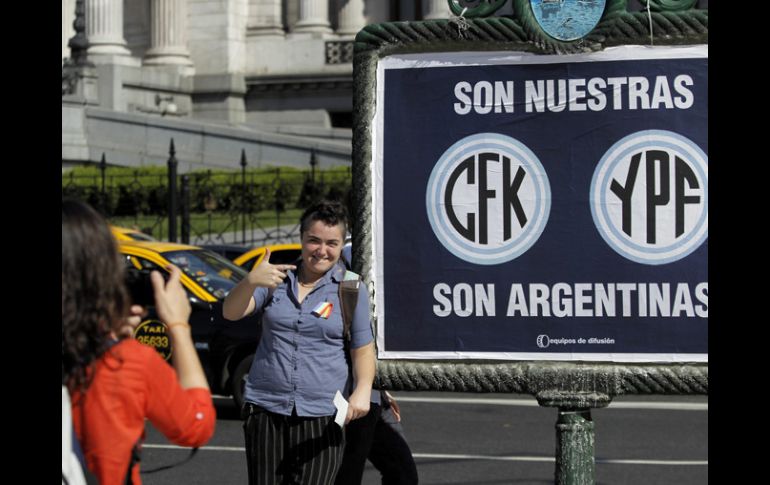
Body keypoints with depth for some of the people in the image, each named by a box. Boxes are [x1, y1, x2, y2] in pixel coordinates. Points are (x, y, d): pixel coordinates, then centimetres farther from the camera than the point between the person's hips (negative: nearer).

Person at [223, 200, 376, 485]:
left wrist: (362, 390, -18)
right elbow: (231, 312, -5)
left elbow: (363, 349, 3)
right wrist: (251, 281, -26)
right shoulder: (277, 277, 7)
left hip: (321, 415, -2)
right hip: (265, 408, 3)